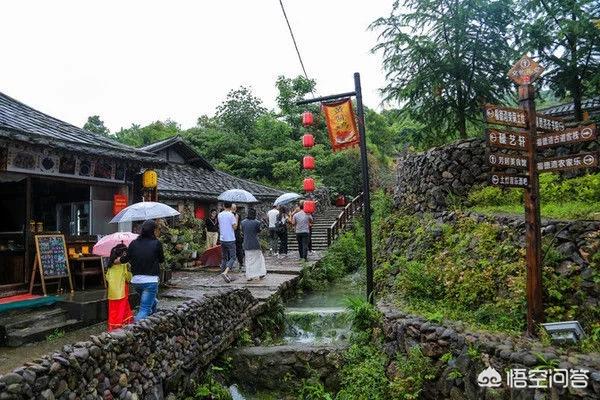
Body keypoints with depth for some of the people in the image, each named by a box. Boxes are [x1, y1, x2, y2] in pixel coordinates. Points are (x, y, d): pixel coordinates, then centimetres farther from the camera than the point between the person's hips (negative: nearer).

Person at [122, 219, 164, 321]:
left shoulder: (133, 243, 2)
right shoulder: (157, 243, -9)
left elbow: (127, 258, 13)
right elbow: (162, 260, 3)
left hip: (136, 280, 5)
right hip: (150, 280, -5)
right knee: (144, 309, -2)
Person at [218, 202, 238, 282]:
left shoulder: (219, 215, 7)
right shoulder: (231, 215, -12)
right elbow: (234, 227, -12)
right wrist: (236, 218, 4)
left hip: (222, 239, 6)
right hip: (230, 239, -6)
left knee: (224, 258, 13)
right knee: (232, 257, -2)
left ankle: (224, 273, 15)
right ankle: (225, 272, -19)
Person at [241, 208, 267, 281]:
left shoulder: (243, 222, -2)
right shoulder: (257, 222, -13)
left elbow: (242, 231, 8)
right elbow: (259, 231, -1)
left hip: (247, 244, 3)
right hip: (255, 244, -3)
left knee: (248, 260, 9)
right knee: (259, 258, 14)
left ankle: (249, 276, 9)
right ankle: (260, 274, 20)